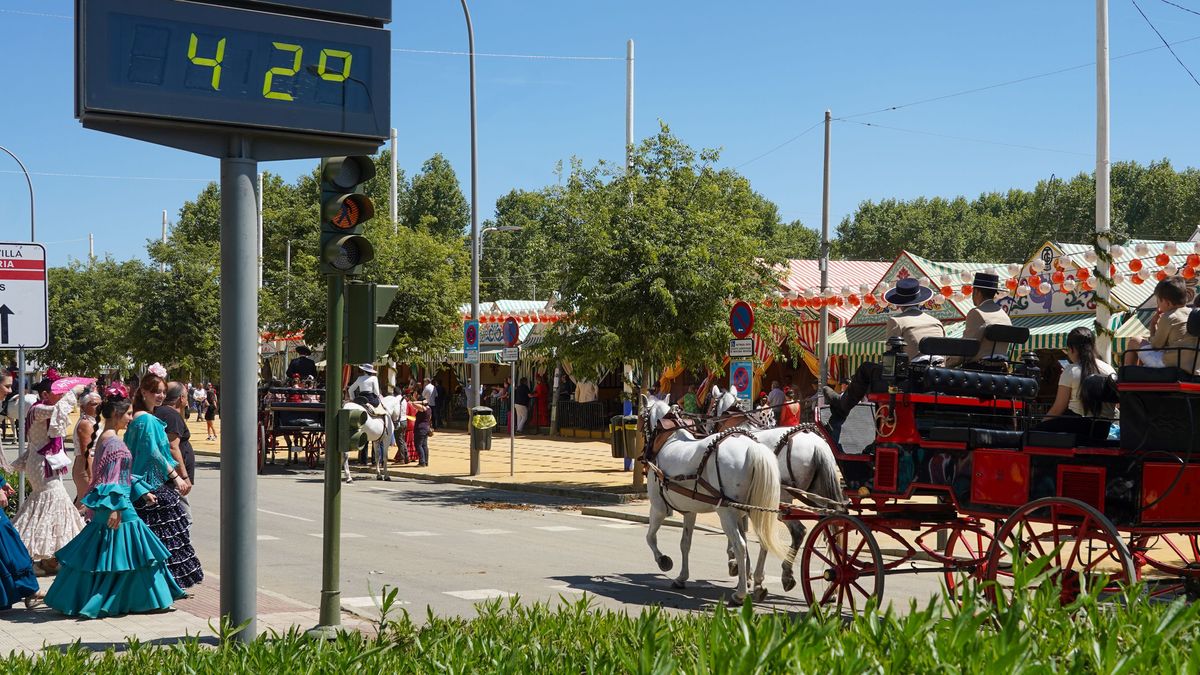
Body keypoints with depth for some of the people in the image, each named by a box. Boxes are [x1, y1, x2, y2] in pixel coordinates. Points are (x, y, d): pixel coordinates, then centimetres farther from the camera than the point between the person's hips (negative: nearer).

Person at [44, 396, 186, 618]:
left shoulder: (107, 438, 15)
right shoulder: (112, 440, -15)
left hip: (113, 507, 10)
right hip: (117, 506, -10)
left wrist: (143, 492, 21)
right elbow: (111, 478, -20)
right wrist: (114, 508, -23)